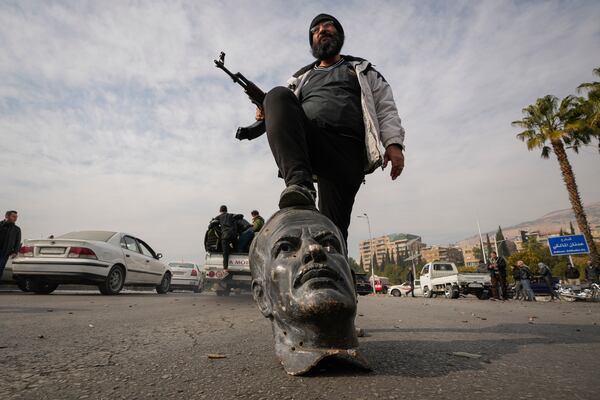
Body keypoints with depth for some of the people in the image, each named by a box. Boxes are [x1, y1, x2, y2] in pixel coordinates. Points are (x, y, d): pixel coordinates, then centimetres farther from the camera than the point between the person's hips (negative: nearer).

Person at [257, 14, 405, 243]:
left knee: (334, 224, -17)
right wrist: (268, 114, 3)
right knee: (278, 95, -28)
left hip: (347, 149, -1)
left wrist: (393, 143, -1)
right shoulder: (301, 78, 35)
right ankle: (300, 185, -43)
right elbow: (286, 109, 28)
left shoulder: (362, 71, 30)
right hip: (307, 141, 2)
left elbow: (385, 108, 18)